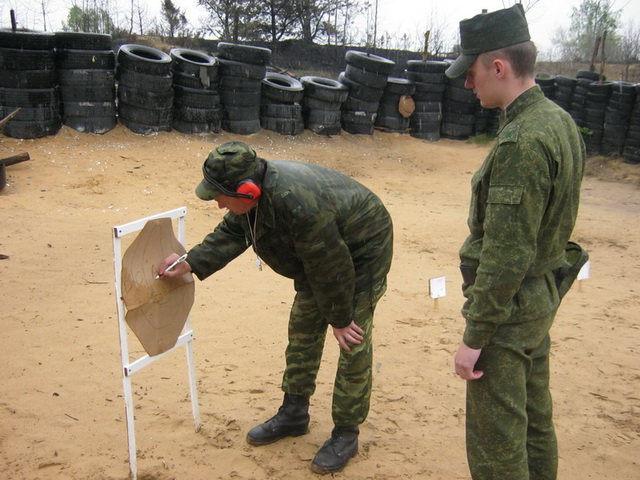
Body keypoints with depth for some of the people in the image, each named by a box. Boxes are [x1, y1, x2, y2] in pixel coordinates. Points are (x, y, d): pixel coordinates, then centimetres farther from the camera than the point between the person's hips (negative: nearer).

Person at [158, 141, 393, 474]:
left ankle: (346, 434, 9)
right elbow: (230, 235, 1)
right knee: (302, 329, 12)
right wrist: (190, 264, -10)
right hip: (319, 255, 9)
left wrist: (339, 319, -17)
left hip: (363, 252, -9)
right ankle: (293, 414, 27)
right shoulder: (255, 190, -16)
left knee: (353, 344, -6)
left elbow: (330, 269, -31)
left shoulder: (299, 206, -42)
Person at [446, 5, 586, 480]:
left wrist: (474, 336, -17)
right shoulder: (560, 121, 6)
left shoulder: (521, 143, -25)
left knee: (495, 439, 5)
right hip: (543, 293, 10)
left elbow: (505, 255, -25)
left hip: (509, 305, -10)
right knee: (535, 418, 24)